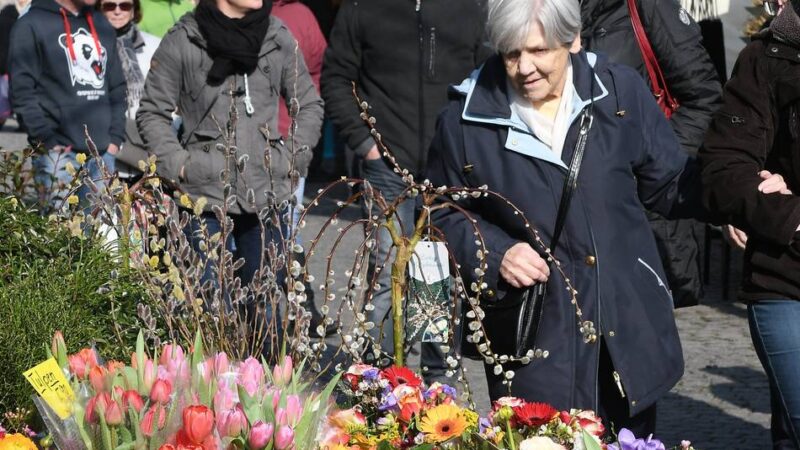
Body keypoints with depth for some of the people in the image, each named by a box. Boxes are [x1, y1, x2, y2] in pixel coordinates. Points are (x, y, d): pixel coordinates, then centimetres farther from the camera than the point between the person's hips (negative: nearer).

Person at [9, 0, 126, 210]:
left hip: (103, 152, 5)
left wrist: (115, 136, 8)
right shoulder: (31, 26, -2)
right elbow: (22, 92, -7)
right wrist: (46, 140, -13)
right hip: (58, 152, -5)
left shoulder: (103, 27, 18)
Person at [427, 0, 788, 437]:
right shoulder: (465, 119, -4)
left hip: (630, 331, 2)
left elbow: (670, 183, 10)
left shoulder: (621, 90, 0)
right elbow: (445, 216, 6)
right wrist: (494, 253, -11)